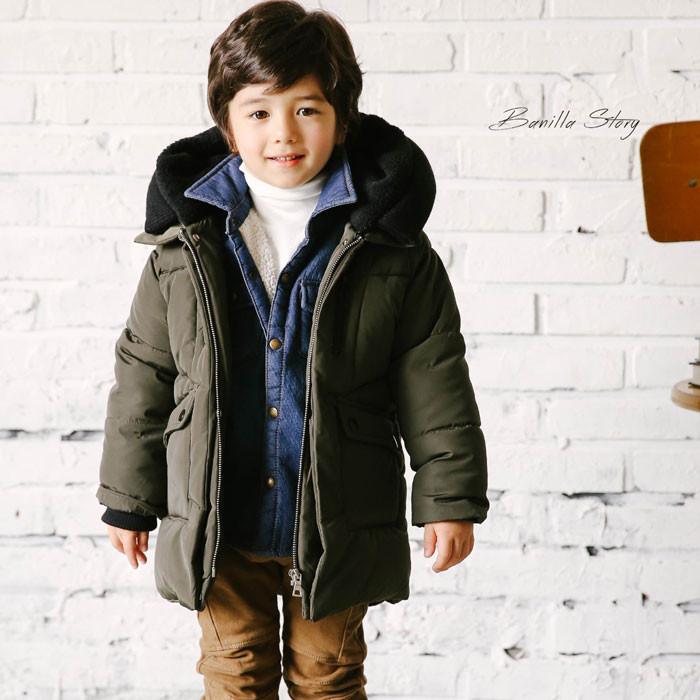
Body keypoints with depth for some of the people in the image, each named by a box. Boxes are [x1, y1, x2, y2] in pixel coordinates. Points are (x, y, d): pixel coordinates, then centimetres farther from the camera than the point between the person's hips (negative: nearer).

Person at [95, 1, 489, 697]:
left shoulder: (389, 247, -7)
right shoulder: (186, 242, -3)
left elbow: (435, 381, -3)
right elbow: (143, 374, 5)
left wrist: (449, 498, -5)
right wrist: (128, 500, 8)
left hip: (336, 528, -1)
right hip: (217, 528, 1)